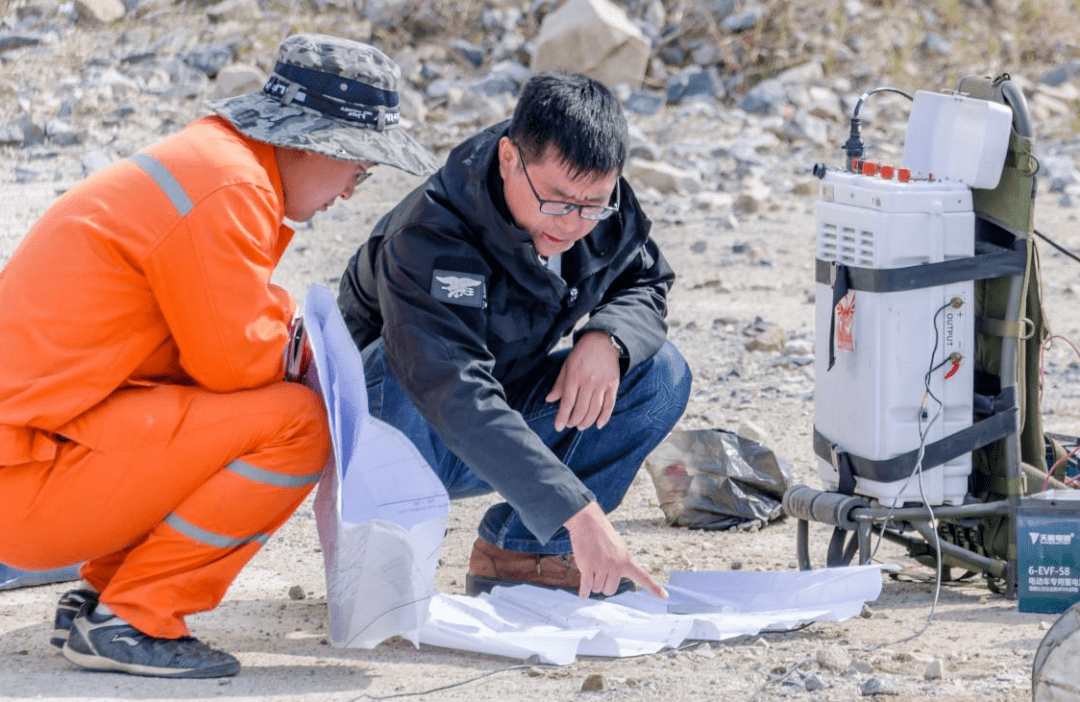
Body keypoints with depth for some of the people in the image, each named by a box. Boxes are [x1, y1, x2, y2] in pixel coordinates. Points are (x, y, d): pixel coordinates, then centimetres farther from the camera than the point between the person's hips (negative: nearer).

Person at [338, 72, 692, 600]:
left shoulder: (603, 207, -13)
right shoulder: (427, 239, -33)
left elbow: (646, 285, 5)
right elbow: (459, 401, -43)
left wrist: (606, 338, -22)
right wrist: (578, 512, -50)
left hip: (506, 419, 6)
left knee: (660, 375, -13)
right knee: (401, 379, -40)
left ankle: (521, 548, -5)